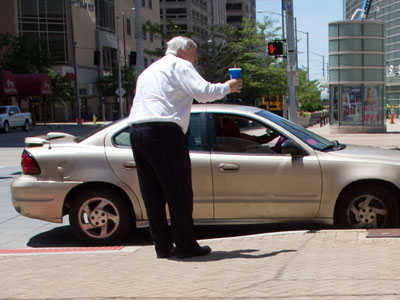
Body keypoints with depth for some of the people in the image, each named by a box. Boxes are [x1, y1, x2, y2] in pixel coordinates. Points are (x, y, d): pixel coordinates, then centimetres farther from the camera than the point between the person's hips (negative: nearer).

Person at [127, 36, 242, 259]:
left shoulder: (149, 70, 30)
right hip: (164, 131, -8)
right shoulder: (179, 65, 3)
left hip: (137, 130, 8)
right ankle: (186, 245, 2)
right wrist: (227, 87, 6)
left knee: (153, 193, 9)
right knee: (179, 192, -2)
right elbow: (203, 92, -8)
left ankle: (163, 246, 12)